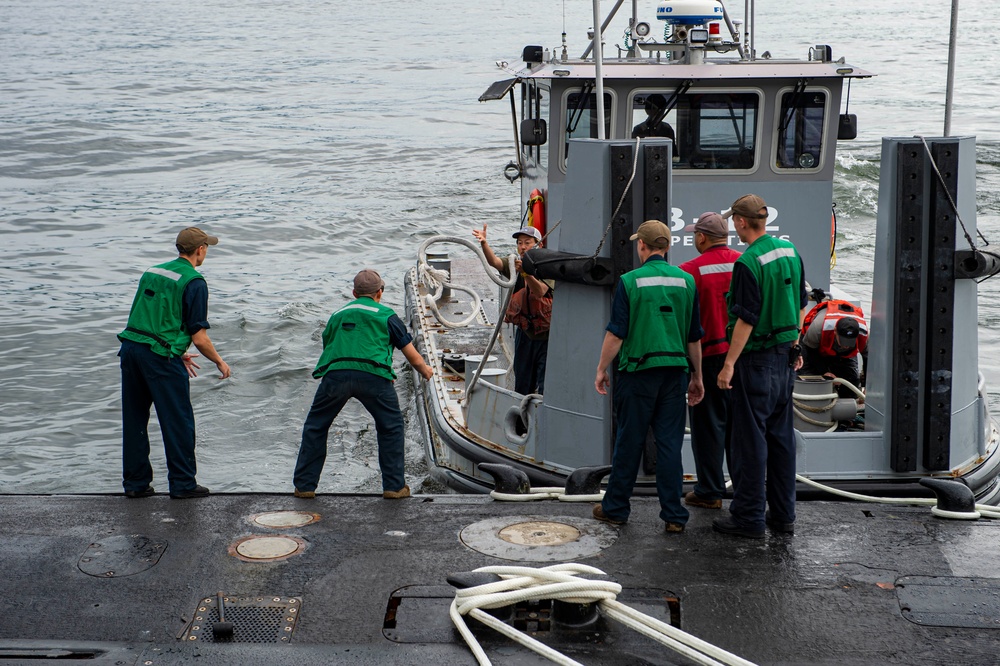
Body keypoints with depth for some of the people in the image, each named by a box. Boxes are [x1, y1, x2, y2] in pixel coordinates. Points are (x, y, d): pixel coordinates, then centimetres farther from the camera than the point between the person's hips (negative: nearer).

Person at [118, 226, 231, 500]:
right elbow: (198, 336, -9)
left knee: (134, 420, 14)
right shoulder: (193, 282, -6)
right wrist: (220, 362, 7)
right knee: (178, 422, 4)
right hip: (160, 357, -7)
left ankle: (135, 482, 20)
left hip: (130, 349, 7)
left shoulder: (152, 272, 17)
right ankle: (183, 483, 8)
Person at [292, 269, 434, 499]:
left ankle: (304, 486, 19)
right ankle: (394, 486, 16)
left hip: (335, 373, 2)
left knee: (315, 428, 19)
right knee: (391, 428, 18)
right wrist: (425, 370, 46)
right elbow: (414, 357, 23)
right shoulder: (386, 315, 20)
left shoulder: (337, 315, 29)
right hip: (372, 373, -2)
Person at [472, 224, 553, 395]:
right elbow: (494, 262, -15)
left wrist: (526, 272, -45)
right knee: (522, 384, 12)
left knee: (545, 385, -7)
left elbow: (540, 292, -28)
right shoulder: (514, 265, 4)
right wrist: (484, 243, -34)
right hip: (524, 331, 5)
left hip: (546, 333, -5)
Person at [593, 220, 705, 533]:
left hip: (638, 370, -3)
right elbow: (694, 337, 10)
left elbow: (616, 333, -7)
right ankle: (674, 515, 5)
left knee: (629, 442, 6)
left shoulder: (630, 281, -7)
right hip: (675, 371, 3)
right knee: (670, 443, 6)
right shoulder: (686, 281, 5)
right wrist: (697, 377, 18)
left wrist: (602, 370, 4)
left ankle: (615, 508, 17)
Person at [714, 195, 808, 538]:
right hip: (784, 355, 8)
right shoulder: (790, 252, 6)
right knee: (781, 434, 13)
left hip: (756, 357, -8)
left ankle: (749, 516, 3)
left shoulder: (749, 262, -18)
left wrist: (729, 364, -17)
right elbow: (801, 305, 14)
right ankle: (783, 513, 18)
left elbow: (747, 319, -20)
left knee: (750, 437, -2)